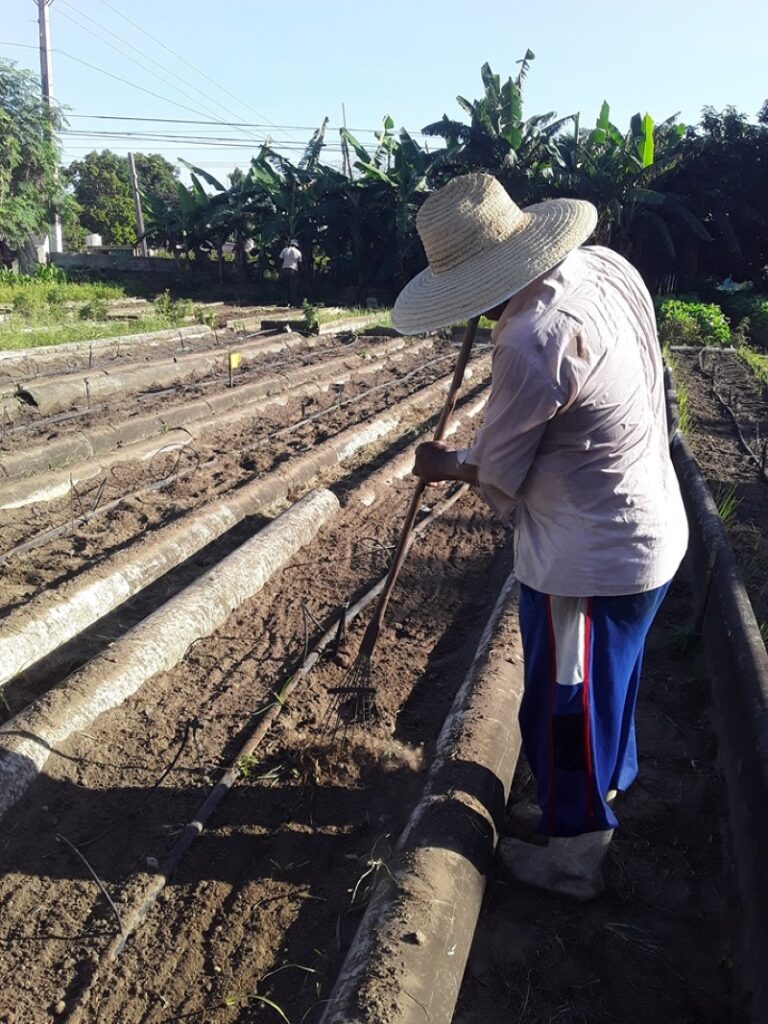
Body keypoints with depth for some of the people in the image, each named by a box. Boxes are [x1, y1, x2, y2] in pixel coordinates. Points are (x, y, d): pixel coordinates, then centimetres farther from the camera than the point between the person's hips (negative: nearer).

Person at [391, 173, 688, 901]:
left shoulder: (533, 341, -31)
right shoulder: (606, 264, -4)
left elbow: (496, 472, -16)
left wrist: (445, 465, 4)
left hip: (590, 560, -9)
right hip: (647, 529, 9)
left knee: (564, 711, 12)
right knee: (607, 681, 30)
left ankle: (573, 856, 34)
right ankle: (609, 780, 55)